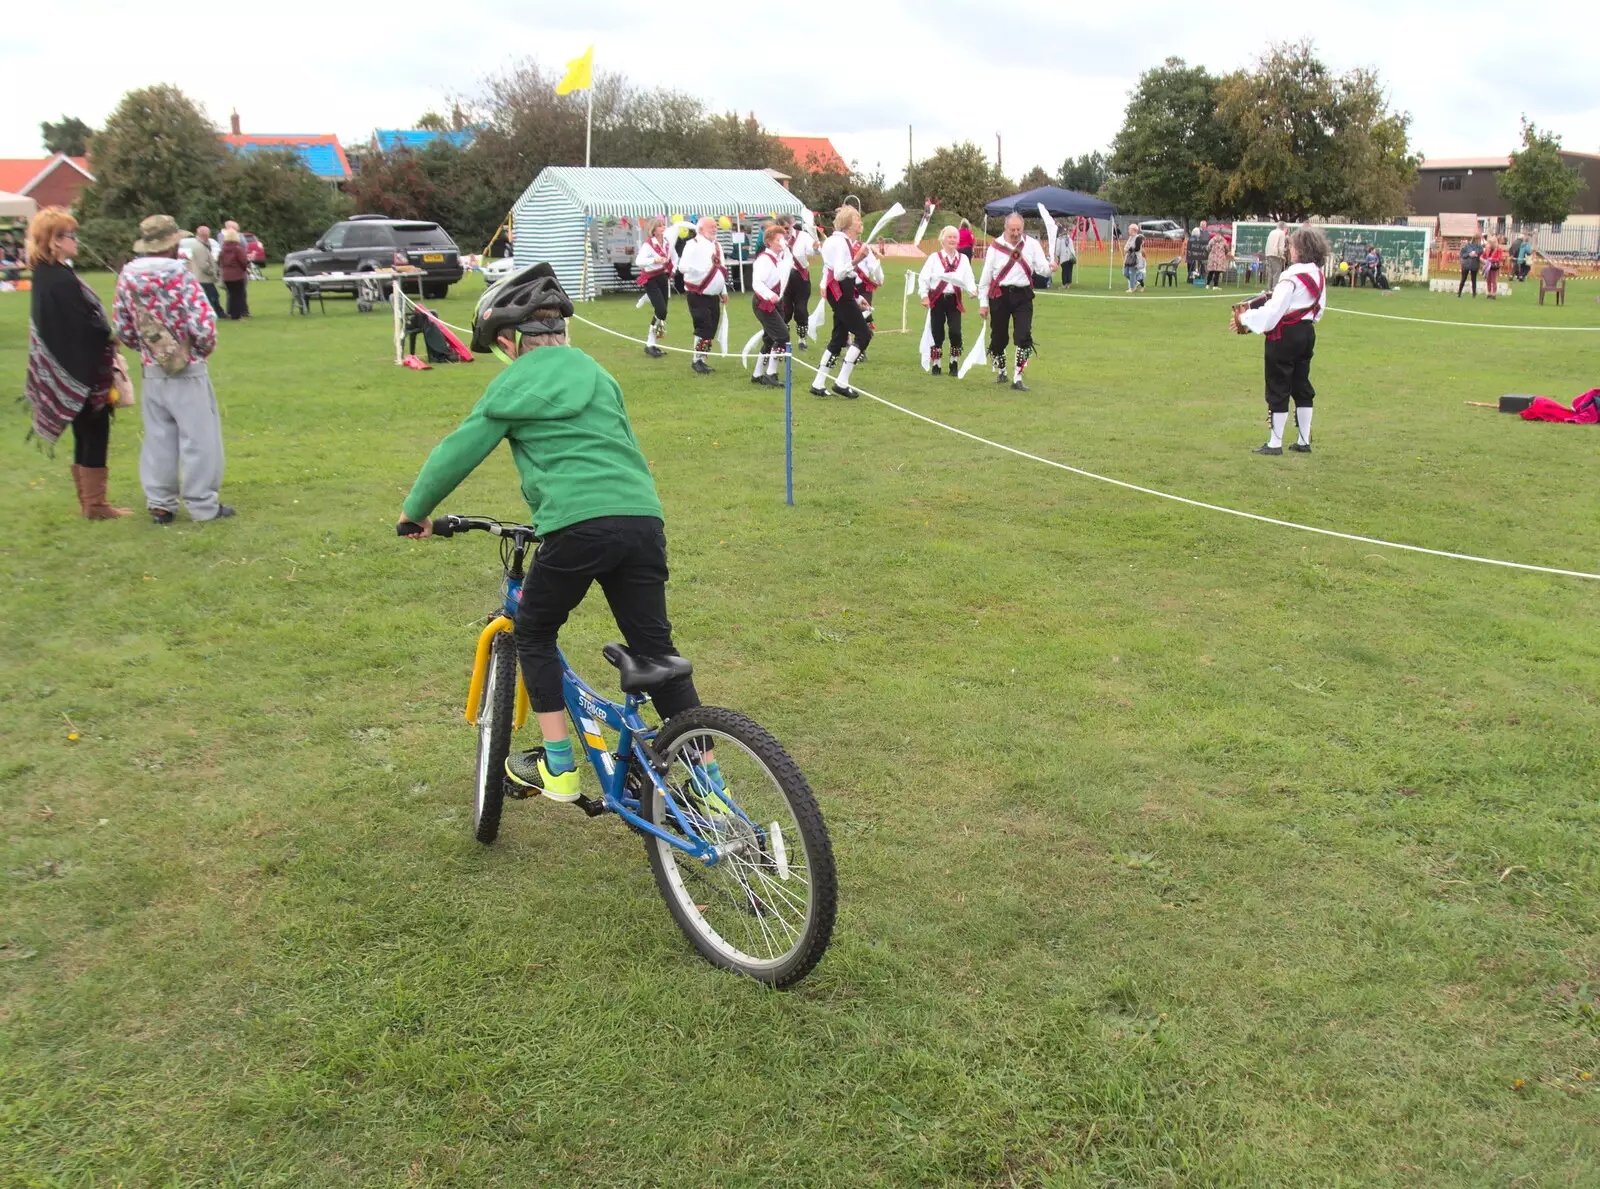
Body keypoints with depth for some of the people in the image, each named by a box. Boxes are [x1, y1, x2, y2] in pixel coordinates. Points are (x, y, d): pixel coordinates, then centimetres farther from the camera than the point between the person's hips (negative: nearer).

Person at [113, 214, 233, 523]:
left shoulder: (127, 278, 0)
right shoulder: (180, 277, -16)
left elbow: (122, 329, 6)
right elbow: (204, 326, -21)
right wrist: (204, 349, -1)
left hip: (152, 372, 6)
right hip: (188, 372, -5)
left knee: (158, 438, 14)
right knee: (198, 439, 3)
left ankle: (160, 504, 19)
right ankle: (202, 505, 8)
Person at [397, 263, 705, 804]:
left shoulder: (513, 385, 8)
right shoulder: (598, 374, 24)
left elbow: (458, 453, 13)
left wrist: (415, 510, 27)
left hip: (577, 528, -5)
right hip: (643, 518, 5)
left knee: (534, 634, 18)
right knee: (657, 649, 12)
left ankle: (558, 768, 18)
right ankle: (710, 782, 12)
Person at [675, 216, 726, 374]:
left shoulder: (717, 246, 13)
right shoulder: (693, 245, -12)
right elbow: (682, 267, -22)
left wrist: (724, 291, 18)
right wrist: (703, 269, -25)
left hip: (714, 296, 7)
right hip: (698, 295, -7)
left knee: (711, 329, 7)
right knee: (704, 328, -12)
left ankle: (702, 360, 17)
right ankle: (697, 361, -1)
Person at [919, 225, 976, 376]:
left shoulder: (963, 259, 6)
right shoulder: (934, 257, 0)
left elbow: (968, 279, 0)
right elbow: (923, 278, -1)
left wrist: (973, 289, -20)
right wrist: (925, 296, -8)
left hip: (954, 300, 1)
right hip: (937, 299, -1)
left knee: (955, 332, -10)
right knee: (937, 333, 3)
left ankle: (954, 365, 6)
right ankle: (935, 365, 16)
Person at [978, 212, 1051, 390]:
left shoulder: (1032, 244, 0)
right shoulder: (995, 246, -2)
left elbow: (1041, 267, -6)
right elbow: (986, 276, 1)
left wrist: (1049, 267, -31)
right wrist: (983, 303, 1)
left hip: (1023, 295, 0)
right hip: (1000, 295, 0)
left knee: (1024, 337, -10)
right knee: (999, 338, 10)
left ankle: (1017, 379, -3)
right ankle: (1001, 372, 33)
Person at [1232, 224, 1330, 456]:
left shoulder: (1291, 276, -20)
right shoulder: (1318, 275, 6)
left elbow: (1273, 311, -23)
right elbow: (1318, 310, 15)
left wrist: (1245, 318, -14)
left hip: (1285, 336, -8)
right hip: (1307, 333, 8)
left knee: (1278, 389, 0)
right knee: (1302, 387, 15)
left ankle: (1275, 443, 5)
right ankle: (1303, 441, 20)